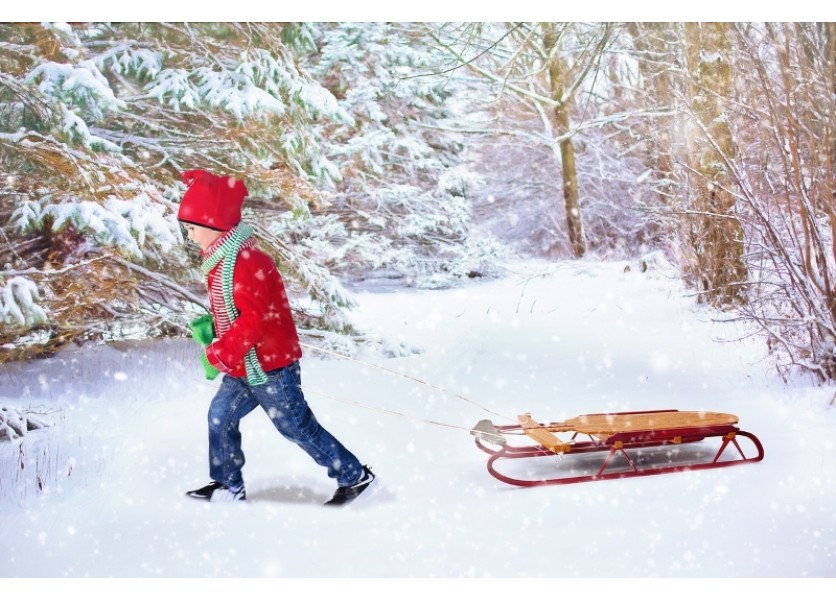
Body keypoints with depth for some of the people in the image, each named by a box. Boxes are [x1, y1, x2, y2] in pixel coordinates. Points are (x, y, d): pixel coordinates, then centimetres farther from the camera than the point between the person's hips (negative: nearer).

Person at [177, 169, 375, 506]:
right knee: (220, 416, 13)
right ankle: (228, 487, 25)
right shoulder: (223, 260, 9)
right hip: (245, 368, 10)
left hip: (269, 366, -10)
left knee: (298, 427, 0)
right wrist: (209, 329, 5)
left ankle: (354, 477, 13)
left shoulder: (244, 262, -25)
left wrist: (218, 355, -22)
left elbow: (253, 318, -28)